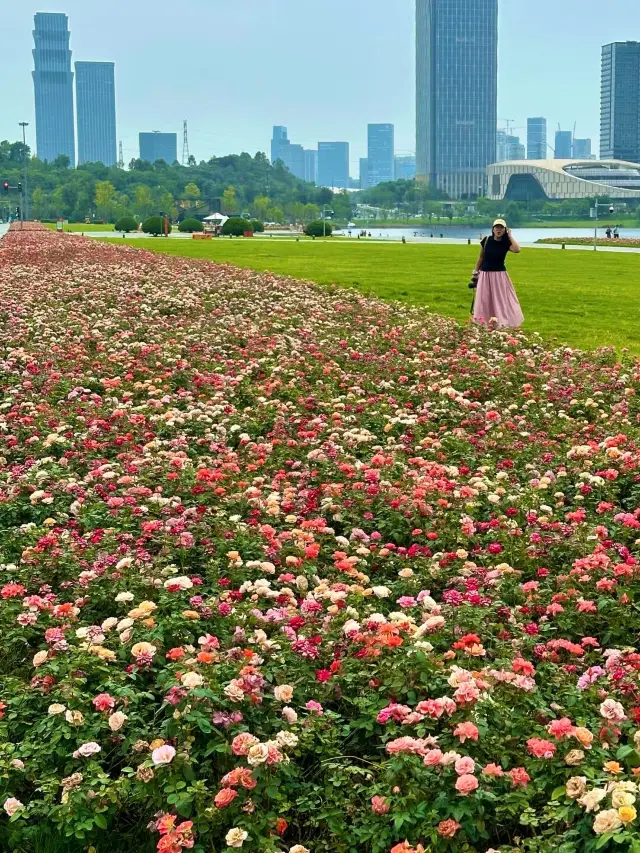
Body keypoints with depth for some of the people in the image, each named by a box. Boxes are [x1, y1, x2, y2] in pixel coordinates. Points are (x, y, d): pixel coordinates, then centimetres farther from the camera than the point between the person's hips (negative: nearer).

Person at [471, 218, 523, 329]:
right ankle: (484, 321, 20)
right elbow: (481, 257, 5)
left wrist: (510, 236, -19)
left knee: (501, 299, 3)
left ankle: (503, 321, 10)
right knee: (484, 299, 9)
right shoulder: (486, 240, -5)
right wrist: (476, 271, 8)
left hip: (499, 274, -2)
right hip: (485, 274, 2)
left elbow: (517, 250, -29)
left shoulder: (506, 243, -8)